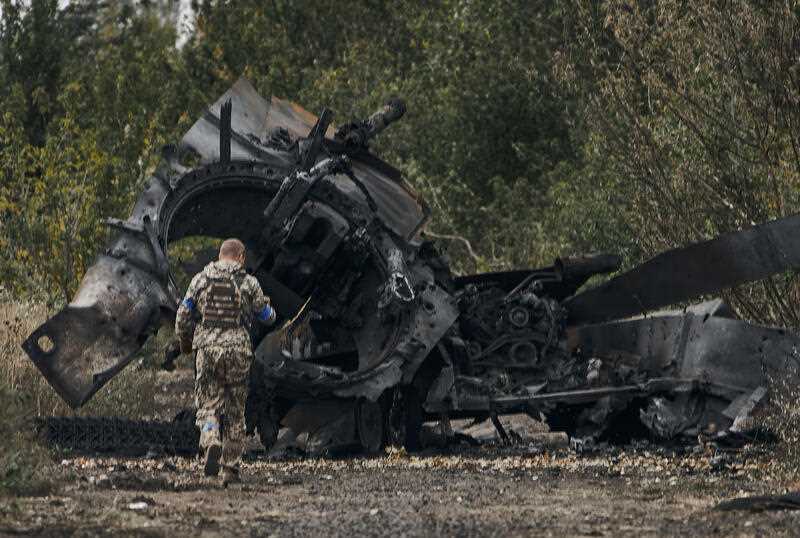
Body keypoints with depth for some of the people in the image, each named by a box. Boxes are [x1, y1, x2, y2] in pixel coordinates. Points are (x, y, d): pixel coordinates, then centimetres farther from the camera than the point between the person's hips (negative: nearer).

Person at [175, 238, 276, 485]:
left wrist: (185, 342, 23)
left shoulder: (201, 279, 5)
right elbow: (267, 317, 9)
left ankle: (211, 442, -23)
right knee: (235, 410, 9)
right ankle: (231, 467, 10)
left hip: (207, 347, 1)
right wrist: (267, 305, 33)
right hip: (238, 350, -1)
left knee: (208, 403, 8)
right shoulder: (248, 282, 0)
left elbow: (183, 316, 5)